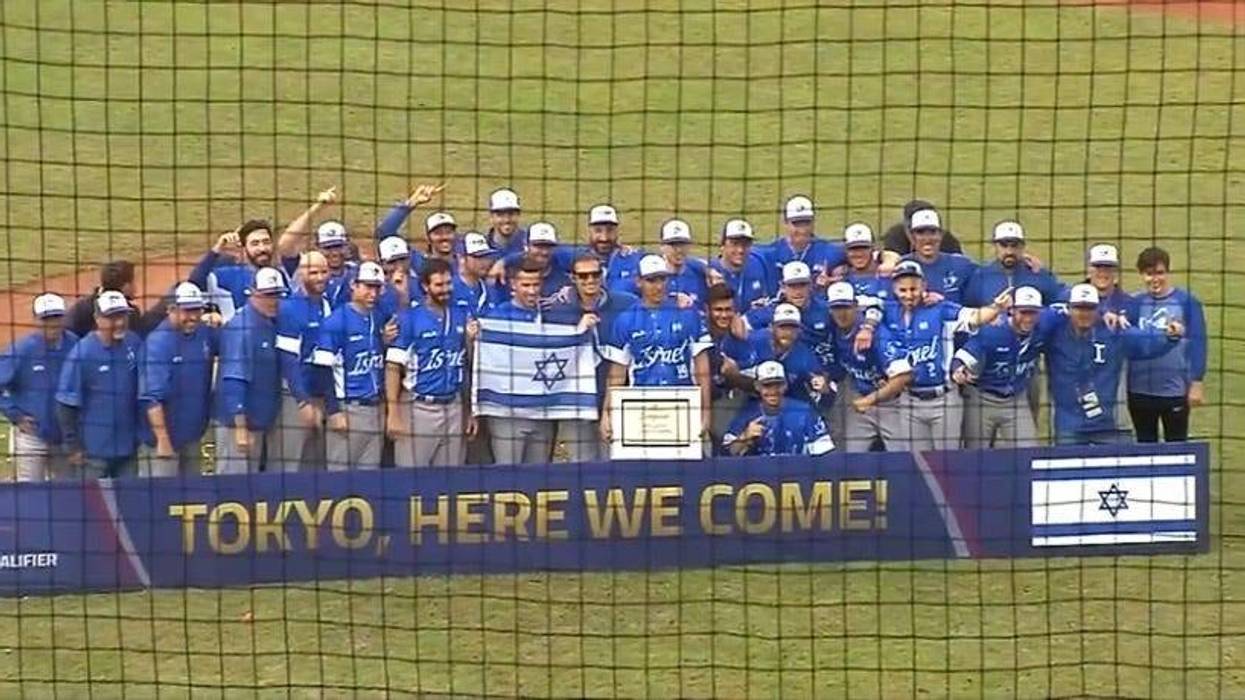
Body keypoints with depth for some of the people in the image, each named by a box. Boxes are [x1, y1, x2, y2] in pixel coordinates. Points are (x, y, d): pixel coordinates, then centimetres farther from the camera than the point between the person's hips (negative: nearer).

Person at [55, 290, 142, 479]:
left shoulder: (134, 344, -1)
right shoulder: (82, 353, -15)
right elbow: (66, 405, -11)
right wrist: (73, 447, -11)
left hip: (128, 447, 5)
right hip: (94, 450, -5)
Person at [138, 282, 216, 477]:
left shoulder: (205, 334, 2)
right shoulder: (157, 343, -19)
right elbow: (152, 398, -23)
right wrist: (163, 440, -25)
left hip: (193, 436, 7)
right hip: (164, 435, -7)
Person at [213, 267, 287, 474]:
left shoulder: (271, 325, 10)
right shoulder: (241, 327, -17)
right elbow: (234, 380, -22)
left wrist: (272, 425, 15)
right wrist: (241, 426, -24)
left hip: (261, 423, 9)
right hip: (238, 421, -9)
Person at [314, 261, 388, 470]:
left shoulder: (379, 321, 11)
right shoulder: (336, 322, -9)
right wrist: (333, 412, -14)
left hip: (375, 409, 7)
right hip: (347, 408, -7)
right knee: (341, 471, -5)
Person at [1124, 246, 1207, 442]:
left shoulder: (1187, 301, -3)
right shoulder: (1135, 303, 6)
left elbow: (1197, 343, -5)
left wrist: (1197, 382, -10)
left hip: (1174, 390, -3)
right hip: (1140, 390, 3)